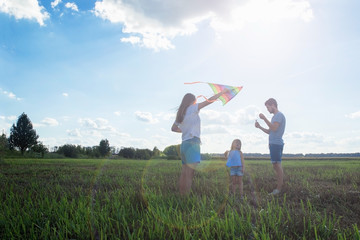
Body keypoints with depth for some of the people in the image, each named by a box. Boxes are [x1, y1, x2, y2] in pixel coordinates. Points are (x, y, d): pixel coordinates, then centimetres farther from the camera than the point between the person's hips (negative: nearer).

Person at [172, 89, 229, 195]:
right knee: (190, 175, -12)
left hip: (184, 144, 8)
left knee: (183, 175, 6)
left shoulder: (180, 113, 19)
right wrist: (222, 92, 9)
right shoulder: (192, 108, -1)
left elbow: (173, 128, 24)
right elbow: (210, 100, 0)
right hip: (192, 142, -8)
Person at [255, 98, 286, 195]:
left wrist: (264, 118, -21)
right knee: (276, 166, 10)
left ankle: (279, 189, -9)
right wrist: (259, 127, 13)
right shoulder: (275, 116, 23)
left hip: (276, 143, -10)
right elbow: (269, 131, 25)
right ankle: (279, 186, 14)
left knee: (277, 165, -10)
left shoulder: (279, 115, -7)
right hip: (273, 143, 10)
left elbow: (274, 128, -22)